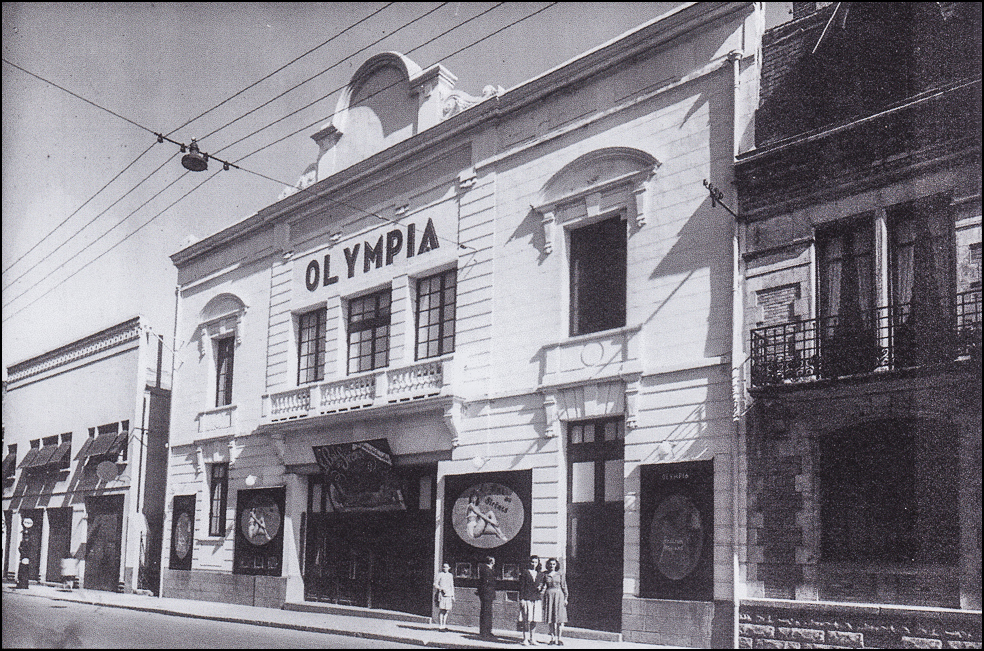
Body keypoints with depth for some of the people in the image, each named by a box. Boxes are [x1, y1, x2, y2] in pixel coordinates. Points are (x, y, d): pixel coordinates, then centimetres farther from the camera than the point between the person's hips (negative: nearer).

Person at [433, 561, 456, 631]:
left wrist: (453, 596, 17)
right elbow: (435, 584, 0)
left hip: (448, 594, 4)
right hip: (441, 594, -4)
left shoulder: (450, 575, 16)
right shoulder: (440, 574, 3)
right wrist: (441, 588, -15)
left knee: (447, 611, 1)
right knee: (442, 610, -9)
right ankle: (440, 626, -7)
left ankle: (444, 625, 9)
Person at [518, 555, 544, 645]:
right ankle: (525, 639, -2)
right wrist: (521, 599, -6)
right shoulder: (525, 572, 3)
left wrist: (540, 588, -2)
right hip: (526, 599, -4)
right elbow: (521, 586, 0)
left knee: (534, 620, 4)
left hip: (536, 599, 4)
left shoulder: (540, 574, 15)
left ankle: (532, 639, 11)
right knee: (526, 620, -6)